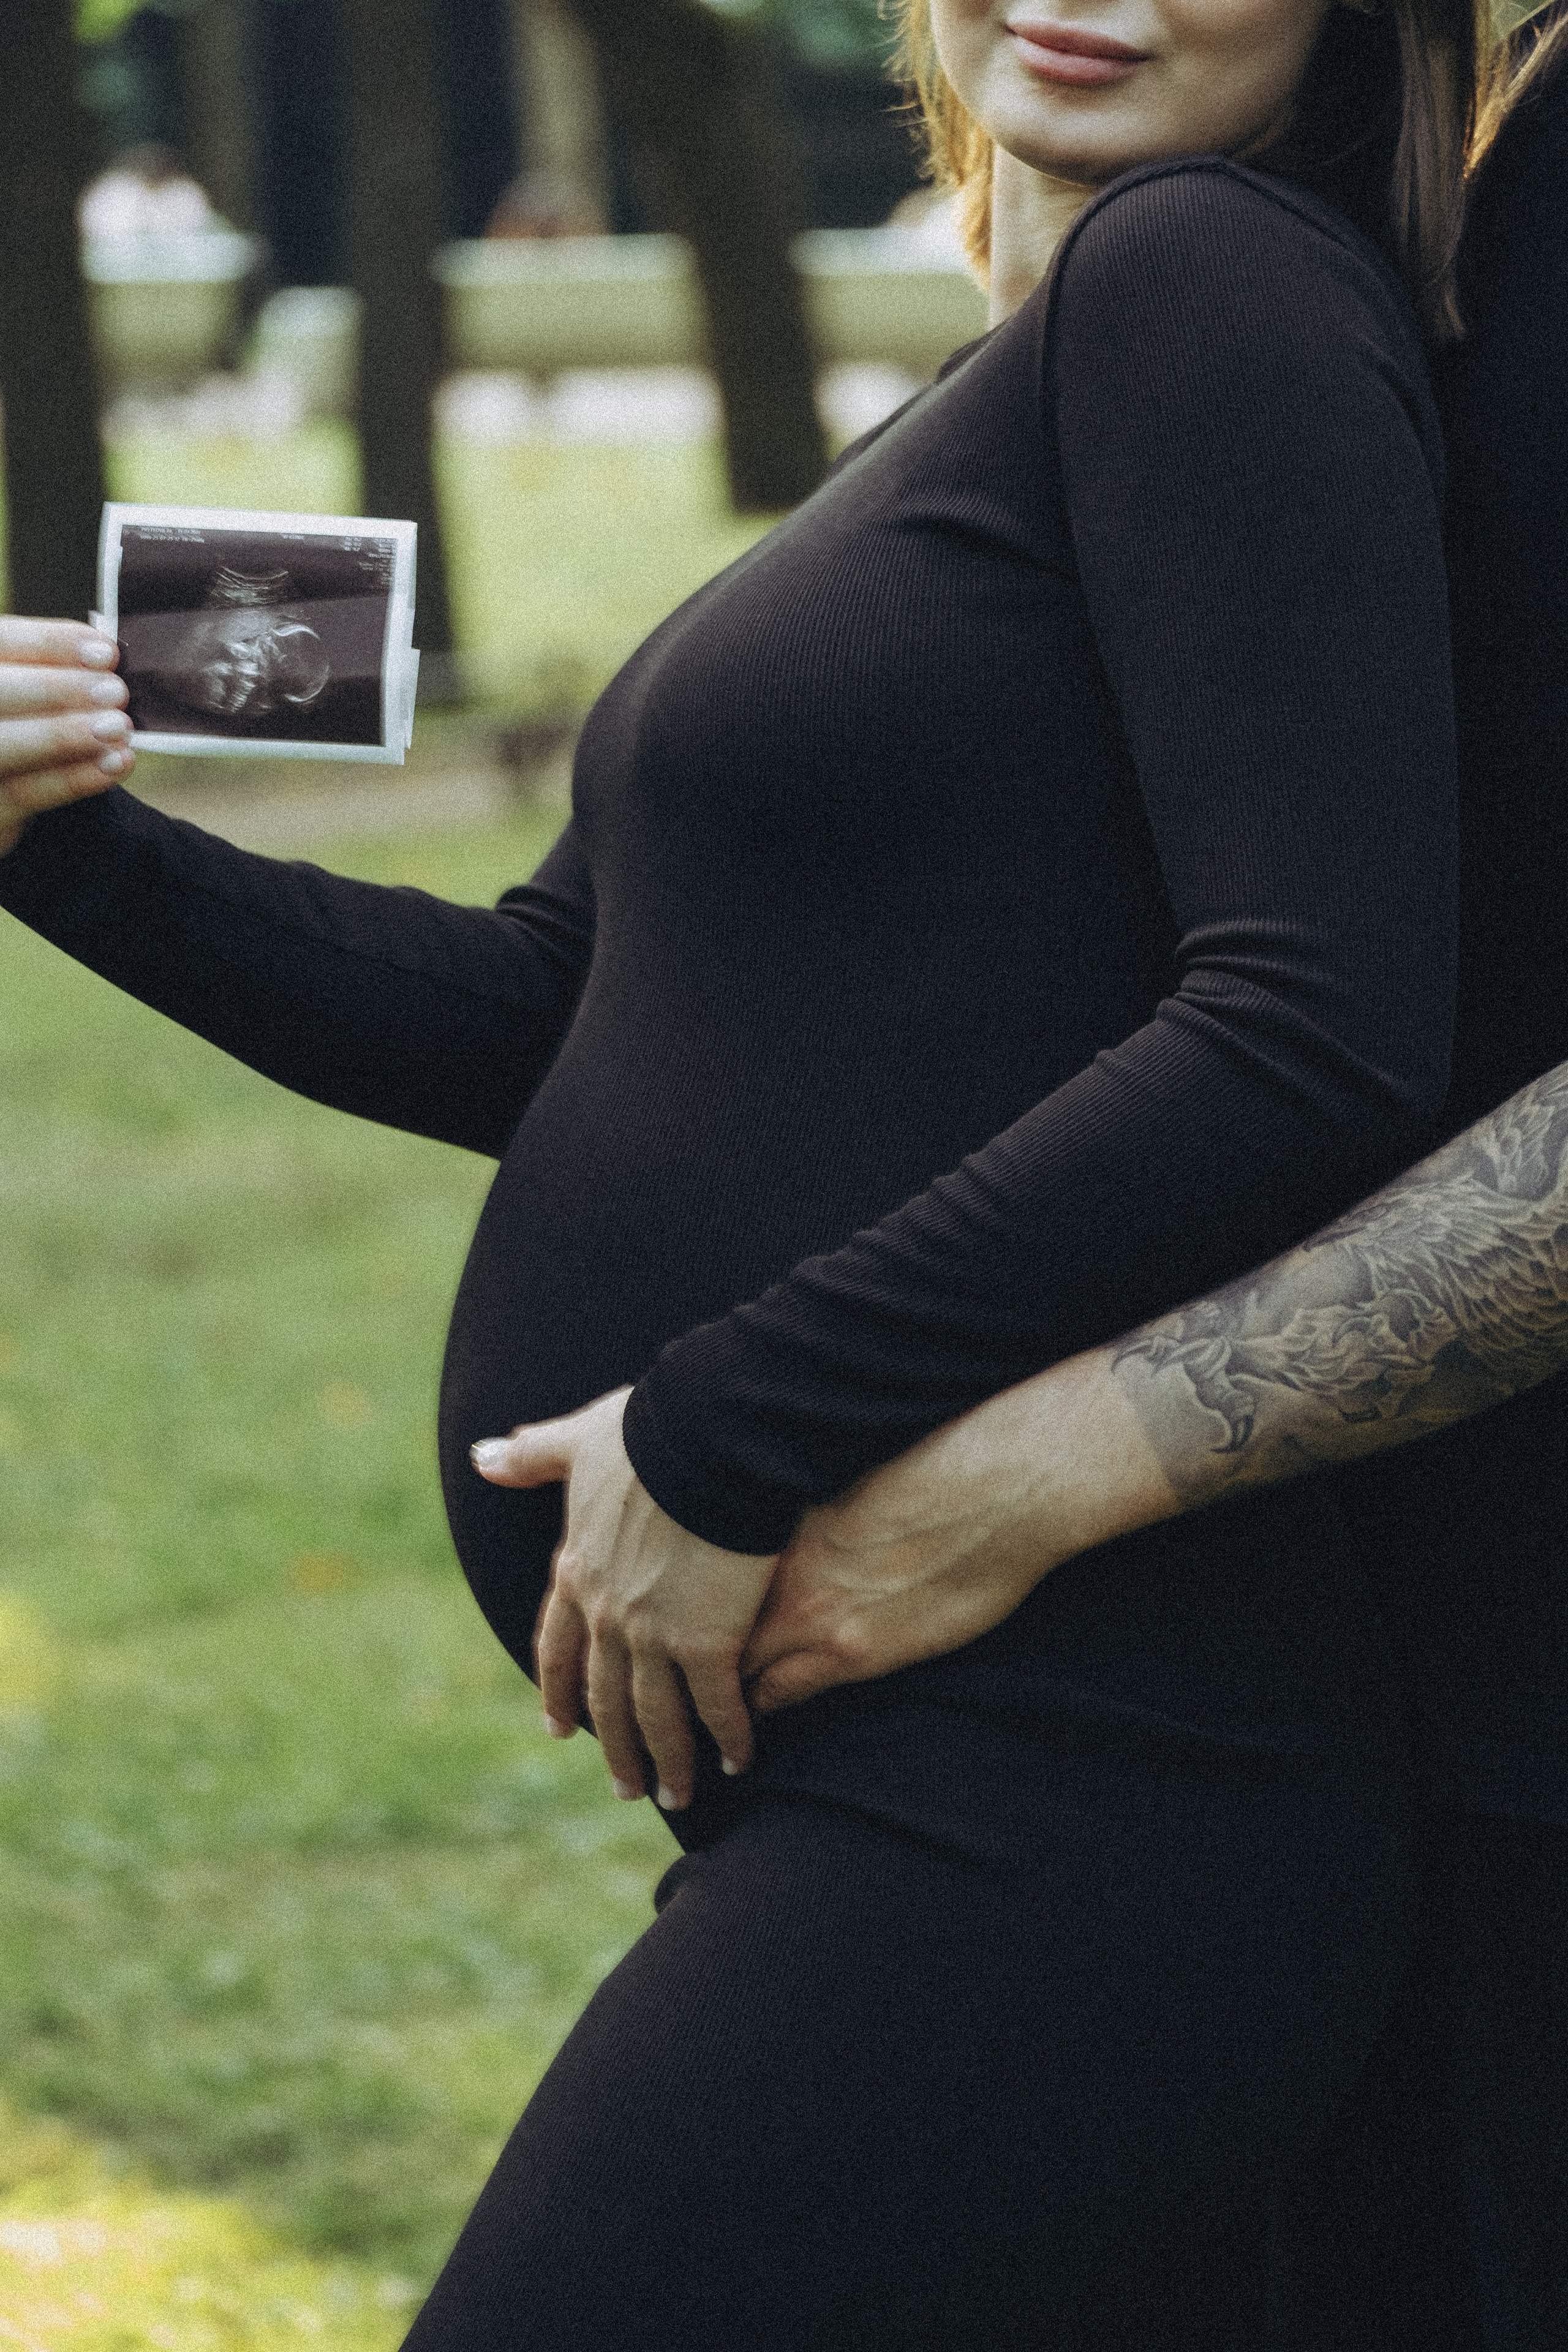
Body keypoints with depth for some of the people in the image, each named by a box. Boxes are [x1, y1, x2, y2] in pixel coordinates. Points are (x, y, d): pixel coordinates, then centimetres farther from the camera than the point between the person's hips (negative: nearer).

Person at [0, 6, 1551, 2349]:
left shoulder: (1216, 276, -10)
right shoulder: (987, 415, 19)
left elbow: (1317, 1037, -21)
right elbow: (541, 1013, 17)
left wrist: (728, 1435, -17)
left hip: (1027, 1842, -9)